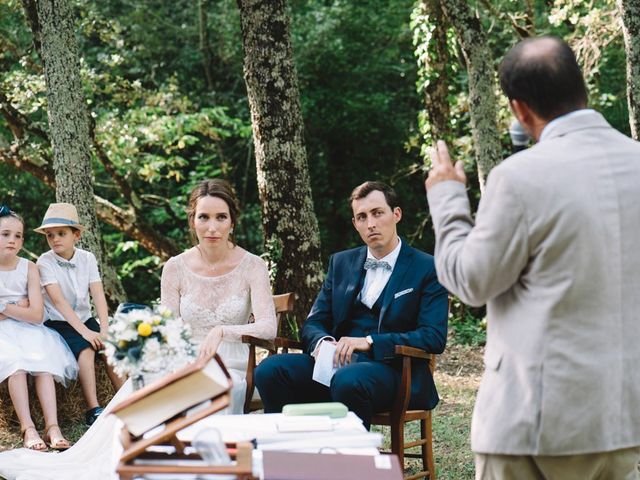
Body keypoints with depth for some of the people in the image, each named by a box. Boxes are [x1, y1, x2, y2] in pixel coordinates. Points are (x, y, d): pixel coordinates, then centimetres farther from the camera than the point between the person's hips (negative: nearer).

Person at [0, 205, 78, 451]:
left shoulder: (29, 268, 2)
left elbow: (36, 315, -6)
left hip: (28, 330, 2)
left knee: (44, 362, -27)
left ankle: (52, 426, -36)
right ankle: (28, 428, -37)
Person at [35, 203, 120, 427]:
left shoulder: (87, 258, 2)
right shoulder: (45, 262, -11)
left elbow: (98, 295, -7)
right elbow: (58, 300, -21)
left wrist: (104, 330, -20)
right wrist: (84, 332, -29)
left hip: (84, 319, 4)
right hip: (58, 322, -4)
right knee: (85, 349, -29)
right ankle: (93, 409, -30)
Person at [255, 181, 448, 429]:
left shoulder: (427, 269, 4)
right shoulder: (341, 262, 20)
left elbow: (434, 337, -7)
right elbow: (313, 323, 17)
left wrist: (368, 342, -17)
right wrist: (323, 343, -9)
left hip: (393, 369, -5)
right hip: (339, 362, 5)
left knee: (348, 379, -39)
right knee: (269, 370, -22)